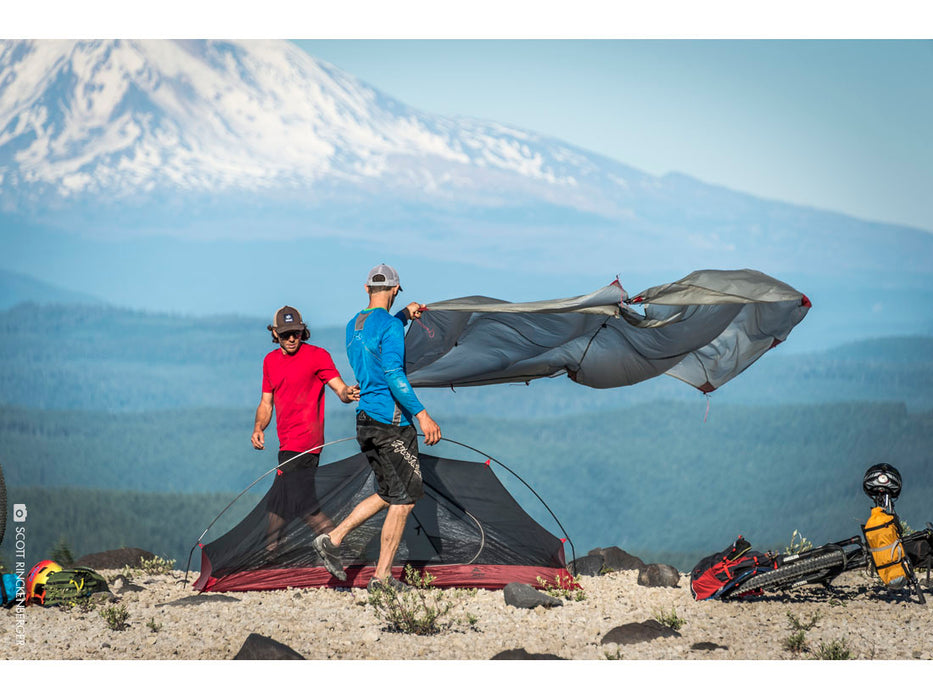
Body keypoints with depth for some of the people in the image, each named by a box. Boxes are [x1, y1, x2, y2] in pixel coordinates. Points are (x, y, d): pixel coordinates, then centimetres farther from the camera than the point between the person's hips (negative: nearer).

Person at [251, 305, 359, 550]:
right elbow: (266, 403, 19)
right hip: (288, 445, 7)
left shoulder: (317, 355, -6)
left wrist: (347, 394, -37)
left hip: (304, 444, -7)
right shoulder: (271, 361, 14)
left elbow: (340, 388, -13)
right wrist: (258, 428, 0)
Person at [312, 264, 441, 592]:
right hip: (392, 422, -9)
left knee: (388, 495, 18)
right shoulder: (390, 327, -13)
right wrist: (422, 414, -25)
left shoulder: (353, 326, 13)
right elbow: (393, 374, -24)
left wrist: (404, 315, 36)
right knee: (403, 499, -1)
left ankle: (332, 539, 9)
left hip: (365, 419, 9)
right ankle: (382, 577, -1)